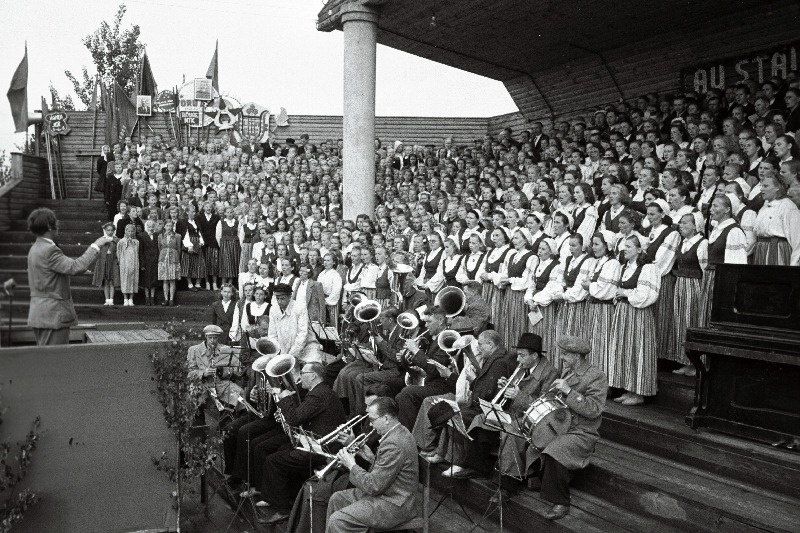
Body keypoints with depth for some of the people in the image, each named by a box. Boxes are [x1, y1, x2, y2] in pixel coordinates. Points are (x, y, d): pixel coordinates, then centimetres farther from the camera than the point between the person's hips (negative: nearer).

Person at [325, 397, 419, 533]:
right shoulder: (398, 432, 5)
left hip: (394, 506, -11)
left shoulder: (393, 444, -28)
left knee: (337, 520, -15)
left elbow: (373, 486, -25)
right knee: (336, 499, 14)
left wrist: (352, 465, -14)